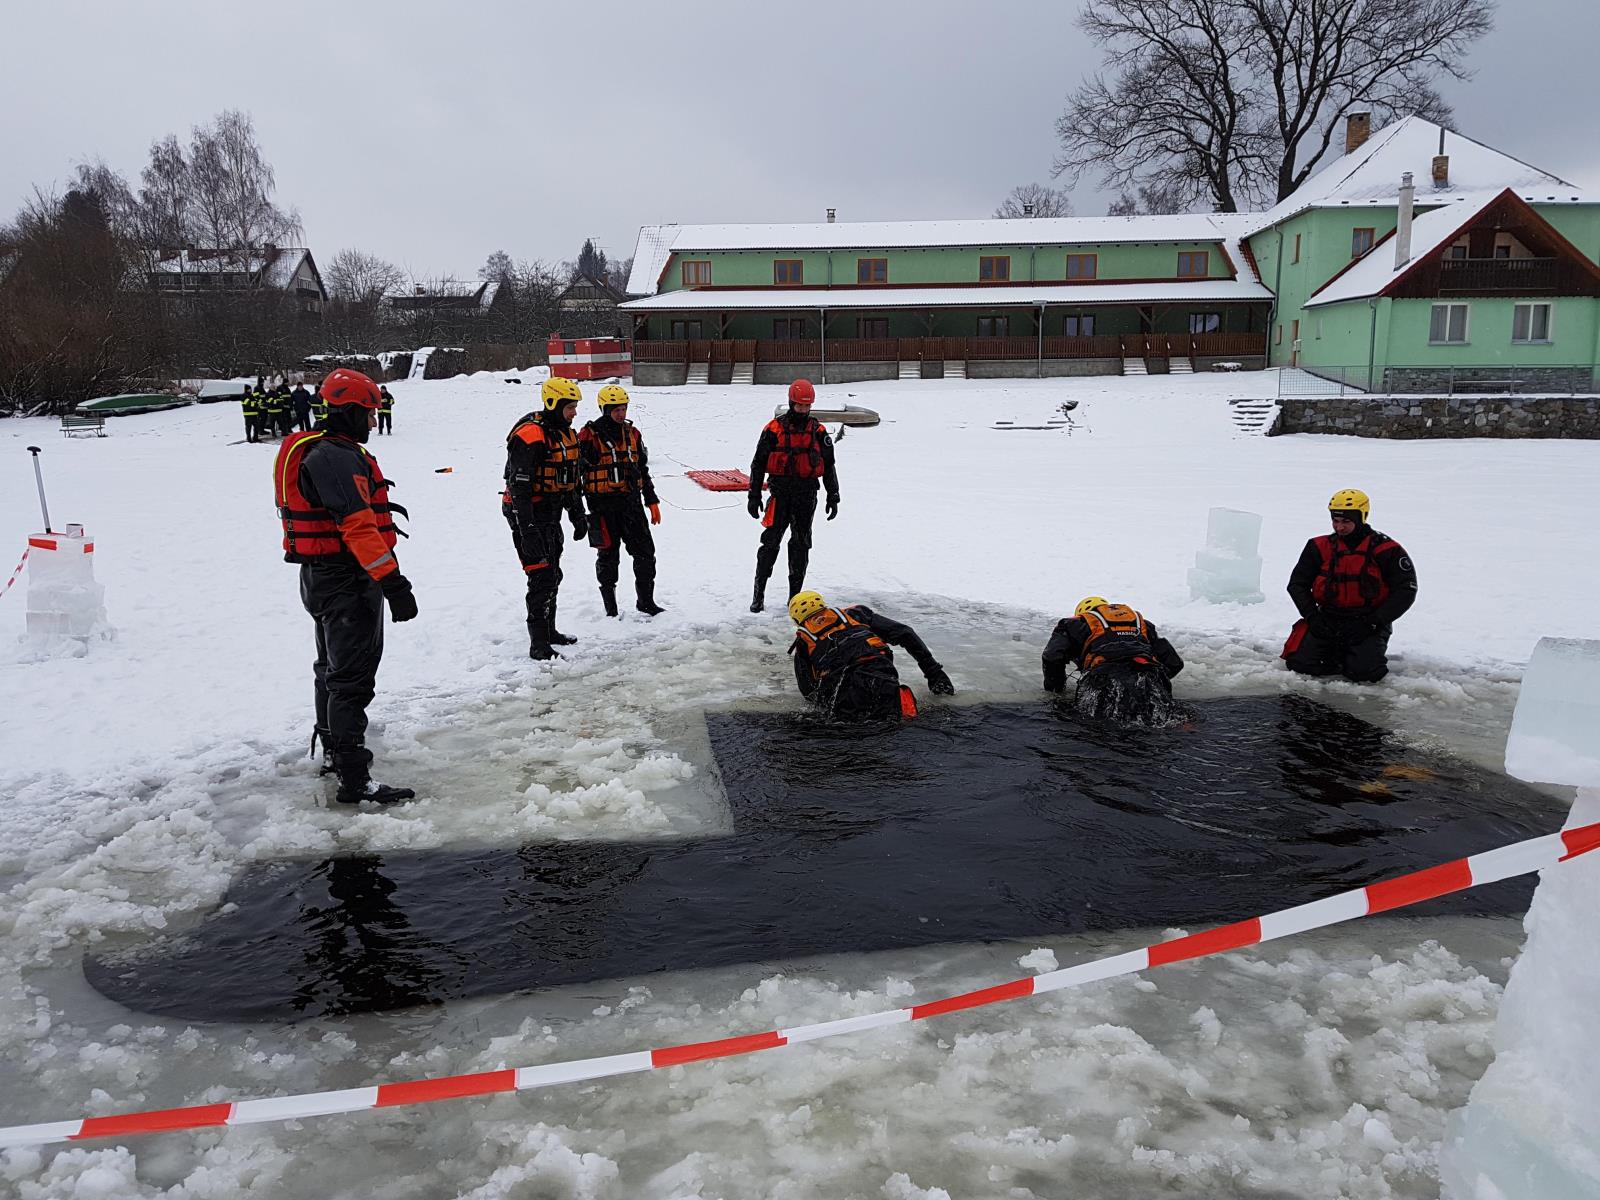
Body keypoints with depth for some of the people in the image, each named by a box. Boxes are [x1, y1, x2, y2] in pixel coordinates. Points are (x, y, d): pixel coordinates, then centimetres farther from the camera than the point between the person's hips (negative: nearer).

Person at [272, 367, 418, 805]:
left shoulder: (315, 449, 13)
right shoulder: (338, 458, -21)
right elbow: (358, 526, -28)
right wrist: (391, 580, -30)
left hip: (323, 577, 11)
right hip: (347, 582, -11)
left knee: (335, 666, 23)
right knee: (352, 677, -10)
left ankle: (332, 751, 40)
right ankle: (354, 779, -8)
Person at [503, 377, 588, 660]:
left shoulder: (566, 433, 10)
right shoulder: (531, 435, -21)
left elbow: (570, 480, 21)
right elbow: (519, 487, -25)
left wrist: (578, 515, 21)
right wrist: (527, 530, -29)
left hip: (551, 514, 10)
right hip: (529, 515, -10)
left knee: (553, 575, 19)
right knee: (542, 577, -11)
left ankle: (548, 631, 34)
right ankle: (538, 644, -6)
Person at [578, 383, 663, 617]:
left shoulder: (632, 433, 11)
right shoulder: (589, 435, -6)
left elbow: (643, 469, 18)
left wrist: (652, 500, 15)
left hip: (630, 501, 5)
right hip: (603, 504, -5)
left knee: (645, 551, 4)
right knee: (608, 555, 4)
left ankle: (645, 600, 19)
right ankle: (610, 607, 16)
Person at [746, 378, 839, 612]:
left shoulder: (818, 432, 6)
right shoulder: (774, 429, -1)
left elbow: (829, 466, 13)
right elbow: (758, 463, 2)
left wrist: (833, 496, 8)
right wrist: (754, 496, -2)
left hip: (807, 496, 3)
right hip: (780, 494, -3)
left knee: (801, 546, 7)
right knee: (770, 542, -3)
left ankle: (795, 594, 16)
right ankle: (759, 593, 5)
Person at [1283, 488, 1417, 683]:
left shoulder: (1386, 550, -6)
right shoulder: (1320, 547, 2)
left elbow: (1405, 590, -5)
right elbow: (1297, 583, 7)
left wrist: (1375, 621, -14)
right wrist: (1312, 616, -7)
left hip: (1368, 624, -3)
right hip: (1327, 621, 3)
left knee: (1363, 672, -24)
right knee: (1299, 663, -17)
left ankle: (1371, 652, 13)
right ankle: (1335, 653, 15)